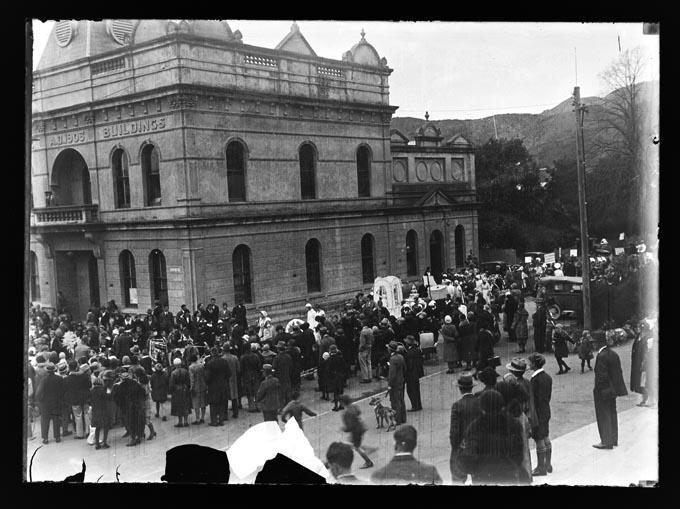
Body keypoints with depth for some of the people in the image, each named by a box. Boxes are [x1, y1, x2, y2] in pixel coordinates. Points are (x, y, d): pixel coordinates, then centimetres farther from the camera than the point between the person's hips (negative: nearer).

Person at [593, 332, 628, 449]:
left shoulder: (601, 356, -20)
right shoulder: (615, 355, 5)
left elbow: (600, 375, -21)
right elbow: (618, 373, 10)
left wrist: (597, 389, -14)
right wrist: (616, 389, 16)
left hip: (603, 390, -8)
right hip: (612, 389, 8)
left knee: (603, 414, 0)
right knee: (612, 413, 16)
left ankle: (606, 441, 4)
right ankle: (613, 439, 25)